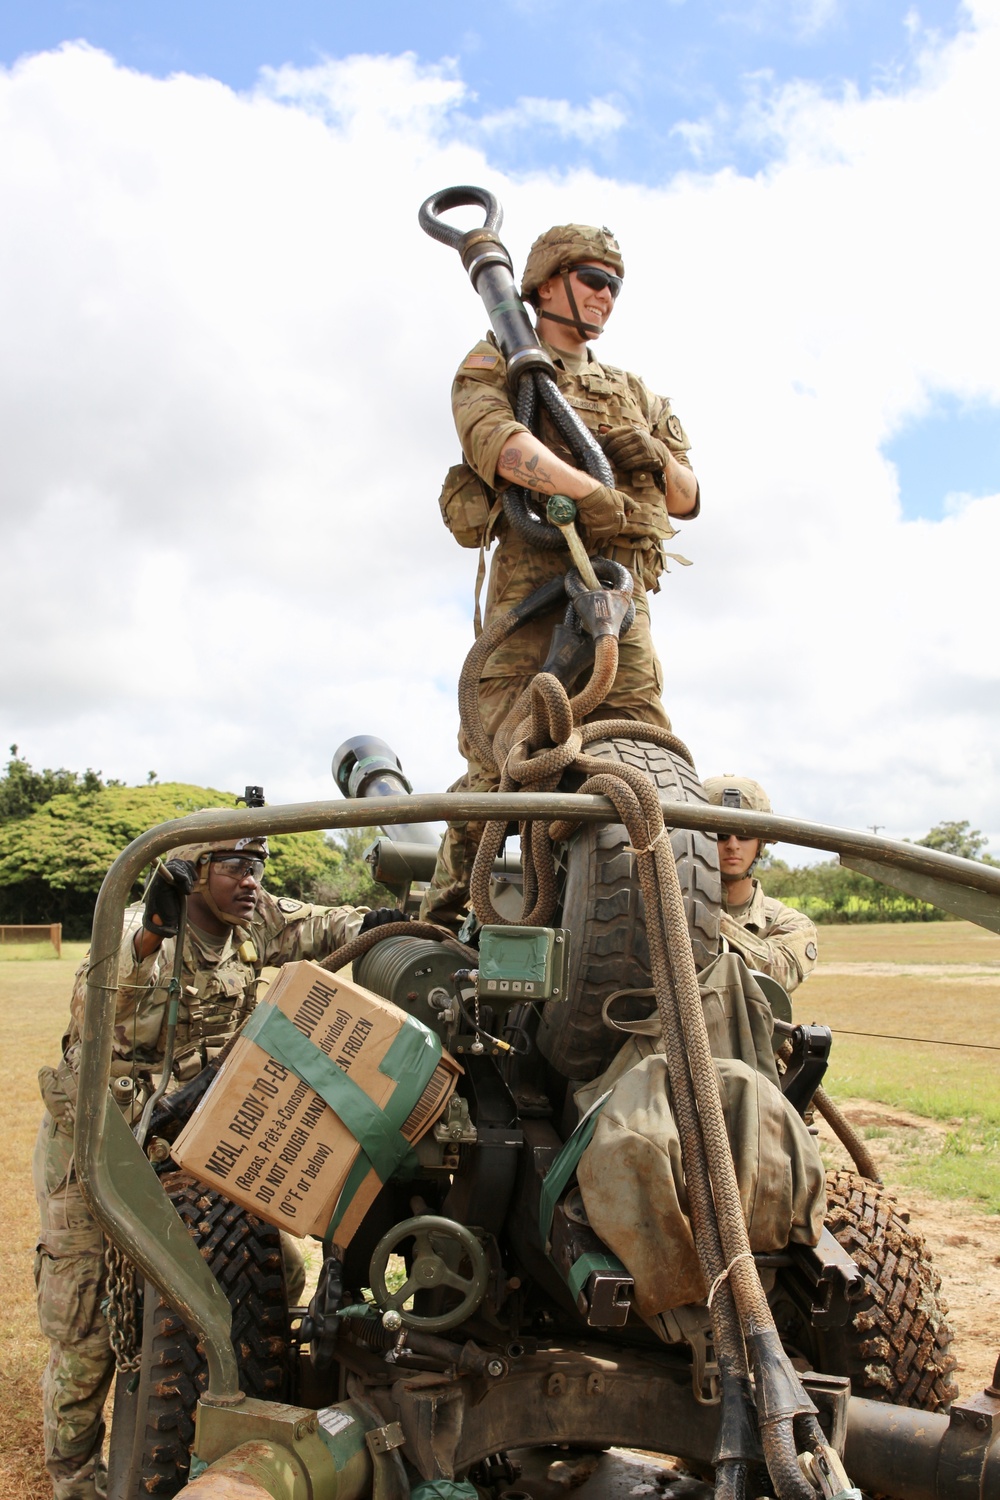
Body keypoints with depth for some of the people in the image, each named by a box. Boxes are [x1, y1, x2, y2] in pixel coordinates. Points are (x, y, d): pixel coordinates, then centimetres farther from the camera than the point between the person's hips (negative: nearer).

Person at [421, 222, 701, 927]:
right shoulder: (498, 362, 16)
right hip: (534, 574, -5)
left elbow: (688, 499, 27)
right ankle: (443, 909, -2)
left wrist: (657, 460, 3)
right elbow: (493, 435, -9)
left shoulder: (636, 393, 33)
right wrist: (586, 488, -26)